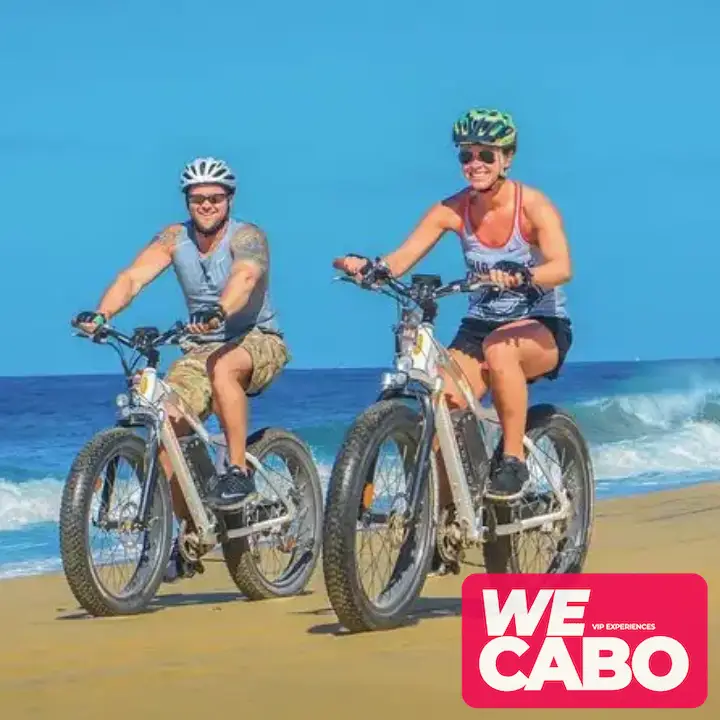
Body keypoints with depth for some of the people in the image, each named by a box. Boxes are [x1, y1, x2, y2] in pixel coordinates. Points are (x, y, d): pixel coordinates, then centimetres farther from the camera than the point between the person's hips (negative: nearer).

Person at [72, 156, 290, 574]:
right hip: (201, 348, 5)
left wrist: (217, 312, -57)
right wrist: (100, 314, -36)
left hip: (258, 340, -5)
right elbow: (133, 277, -17)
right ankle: (191, 532, 2)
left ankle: (239, 473, -27)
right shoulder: (175, 239, -3)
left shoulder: (247, 237, -15)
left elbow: (244, 278, -36)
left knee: (222, 367, -38)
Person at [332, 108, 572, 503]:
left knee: (499, 347, -38)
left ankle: (513, 460, -25)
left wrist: (518, 276, -51)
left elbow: (561, 268, -30)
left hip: (542, 327, -4)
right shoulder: (452, 210, -5)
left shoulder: (532, 205, -15)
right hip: (479, 325, 4)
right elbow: (400, 259, -15)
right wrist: (367, 266, -37)